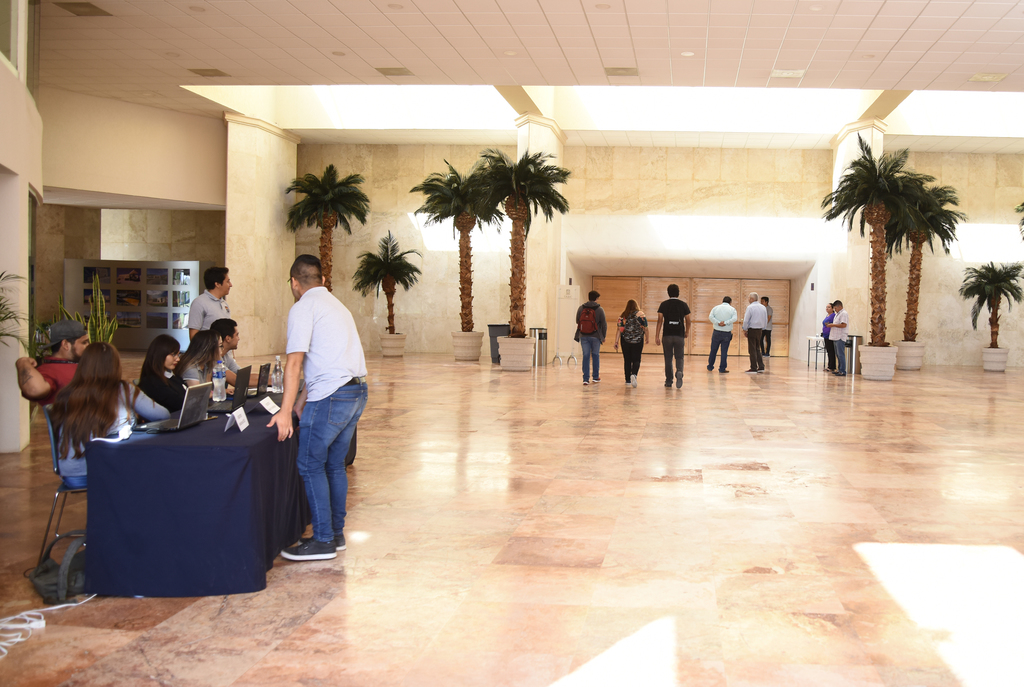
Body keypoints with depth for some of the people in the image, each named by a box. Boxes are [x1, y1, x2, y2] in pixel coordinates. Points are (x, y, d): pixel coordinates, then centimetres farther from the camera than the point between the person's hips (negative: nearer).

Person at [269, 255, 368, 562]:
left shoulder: (303, 308, -6)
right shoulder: (336, 305, 22)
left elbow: (295, 363, -15)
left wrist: (286, 411, -17)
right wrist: (303, 398, 29)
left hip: (331, 396, -9)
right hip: (357, 390, 9)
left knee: (310, 465, 1)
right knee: (334, 464, 16)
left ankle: (323, 541, 3)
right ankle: (336, 533, 22)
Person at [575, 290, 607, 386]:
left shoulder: (580, 309, 1)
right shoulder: (600, 310, -6)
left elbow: (577, 322, 9)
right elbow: (604, 324, -3)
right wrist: (603, 336, 9)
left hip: (583, 336, 1)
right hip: (595, 337, -1)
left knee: (586, 356, 4)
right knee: (596, 355, 13)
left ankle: (586, 378, -2)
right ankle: (596, 377, 22)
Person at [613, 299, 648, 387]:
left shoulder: (622, 316, 3)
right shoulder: (640, 314, -3)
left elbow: (618, 329, -1)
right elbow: (645, 328, -5)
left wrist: (616, 342, 1)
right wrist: (648, 338, 9)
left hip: (625, 340, 2)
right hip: (638, 340, -2)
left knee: (627, 360, 11)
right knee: (636, 360, 1)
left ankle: (628, 380, 15)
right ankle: (634, 374, -25)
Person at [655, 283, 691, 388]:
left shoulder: (664, 305, 0)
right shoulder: (683, 305, 2)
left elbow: (660, 321, -4)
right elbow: (688, 321, 5)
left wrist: (657, 336, -2)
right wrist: (686, 333, 22)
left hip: (667, 335, 0)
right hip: (679, 335, 0)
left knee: (668, 359, 9)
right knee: (679, 357, 8)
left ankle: (668, 381, 13)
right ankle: (679, 372, -21)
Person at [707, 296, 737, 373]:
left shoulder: (716, 308, 6)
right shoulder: (732, 309, 2)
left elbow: (710, 316, -9)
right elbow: (734, 318, -14)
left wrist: (718, 323, -16)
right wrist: (725, 323, -18)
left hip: (717, 332, 2)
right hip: (727, 333, -2)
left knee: (713, 350, 13)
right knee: (724, 351, 2)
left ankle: (710, 367, 22)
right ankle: (722, 369, 2)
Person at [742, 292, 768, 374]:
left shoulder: (750, 307, -12)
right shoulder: (763, 307, 8)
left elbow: (746, 320, -14)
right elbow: (766, 320, 13)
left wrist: (745, 329, -1)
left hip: (752, 330, -7)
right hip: (759, 330, 7)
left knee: (752, 350, -1)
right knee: (757, 349, 17)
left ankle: (754, 368, 0)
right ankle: (761, 367, 14)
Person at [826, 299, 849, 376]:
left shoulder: (844, 314, -11)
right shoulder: (837, 314, 20)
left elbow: (844, 325, -20)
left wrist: (833, 325, -16)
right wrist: (830, 324, 11)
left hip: (840, 338, -10)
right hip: (835, 337, 10)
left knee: (841, 354, -10)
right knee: (838, 355, 12)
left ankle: (843, 371, -10)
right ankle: (839, 370, 17)